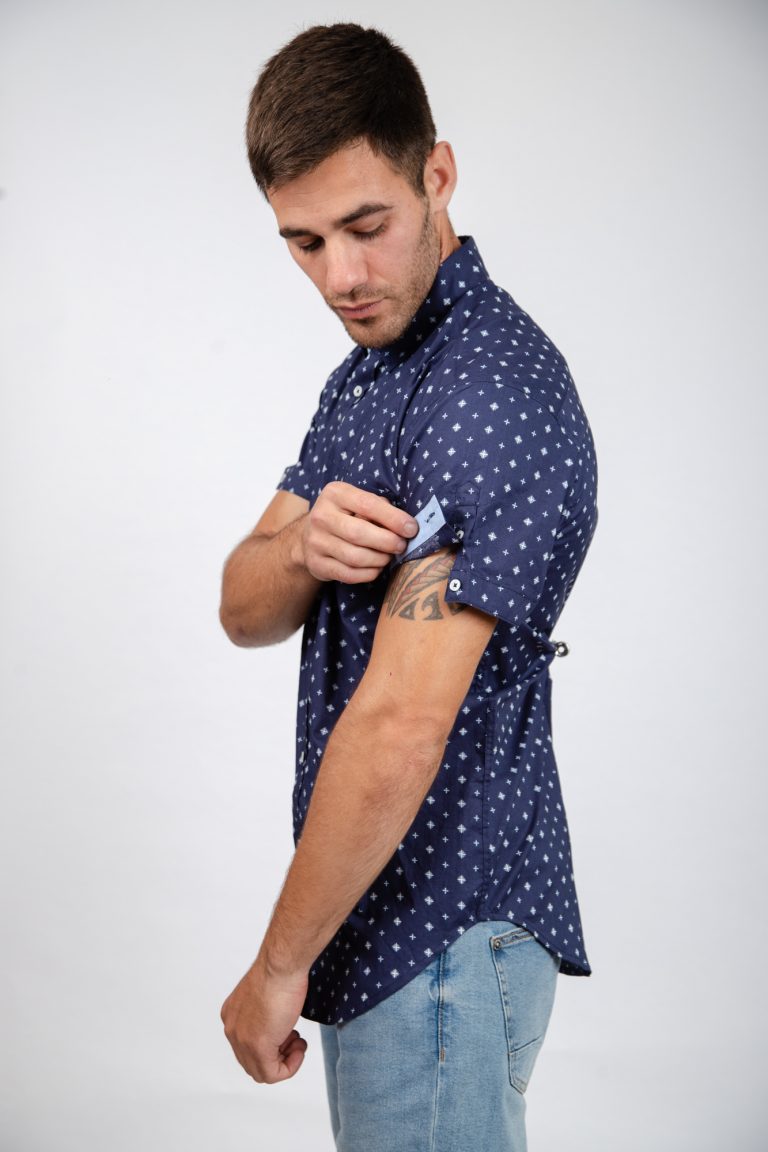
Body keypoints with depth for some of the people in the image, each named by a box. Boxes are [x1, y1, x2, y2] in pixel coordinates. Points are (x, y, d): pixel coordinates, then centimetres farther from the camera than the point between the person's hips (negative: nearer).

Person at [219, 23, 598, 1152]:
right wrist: (300, 550, -17)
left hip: (444, 928, -9)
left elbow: (399, 730, -26)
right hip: (385, 918, 9)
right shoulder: (368, 368, 11)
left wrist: (279, 966, -17)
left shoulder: (495, 391, -22)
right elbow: (244, 608, 7)